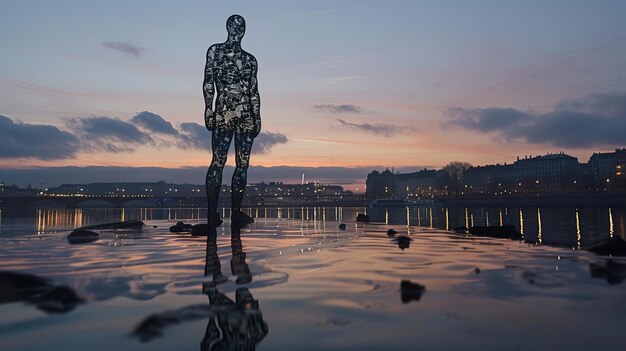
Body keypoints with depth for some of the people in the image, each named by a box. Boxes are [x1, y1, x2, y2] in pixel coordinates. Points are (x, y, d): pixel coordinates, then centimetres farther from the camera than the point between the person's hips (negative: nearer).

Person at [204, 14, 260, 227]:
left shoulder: (250, 60, 18)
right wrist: (208, 108, -9)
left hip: (247, 116, 4)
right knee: (218, 161, -9)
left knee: (243, 163, 1)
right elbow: (208, 82, 2)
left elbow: (254, 91, 16)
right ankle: (213, 213, -5)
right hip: (223, 113, -4)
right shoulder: (215, 51, 9)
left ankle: (236, 212, 7)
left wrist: (257, 118, 10)